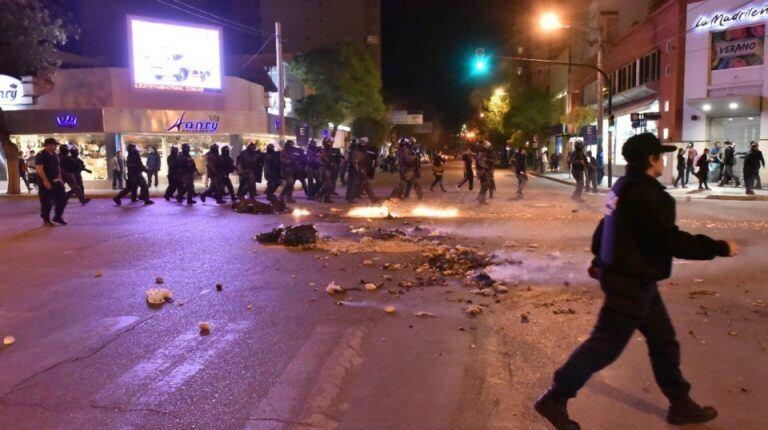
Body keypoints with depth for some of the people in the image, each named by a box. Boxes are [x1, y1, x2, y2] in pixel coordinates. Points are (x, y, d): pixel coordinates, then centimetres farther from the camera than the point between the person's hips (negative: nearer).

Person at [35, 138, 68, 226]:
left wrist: (60, 179, 13)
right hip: (46, 183, -8)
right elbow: (39, 169, -18)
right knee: (46, 202, 0)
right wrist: (45, 181, -23)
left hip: (56, 181, 8)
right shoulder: (40, 156, -12)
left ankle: (58, 217, 19)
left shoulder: (55, 155, 12)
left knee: (62, 199, 6)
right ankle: (46, 220, 11)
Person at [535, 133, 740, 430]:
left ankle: (681, 405, 33)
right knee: (606, 344, -1)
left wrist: (599, 259, 29)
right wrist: (721, 248, -12)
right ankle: (554, 400, 8)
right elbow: (673, 241, -23)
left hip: (624, 274, 10)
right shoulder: (648, 195, -23)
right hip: (632, 282, -10)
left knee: (663, 340, 18)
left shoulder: (625, 188, 7)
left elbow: (606, 226, 17)